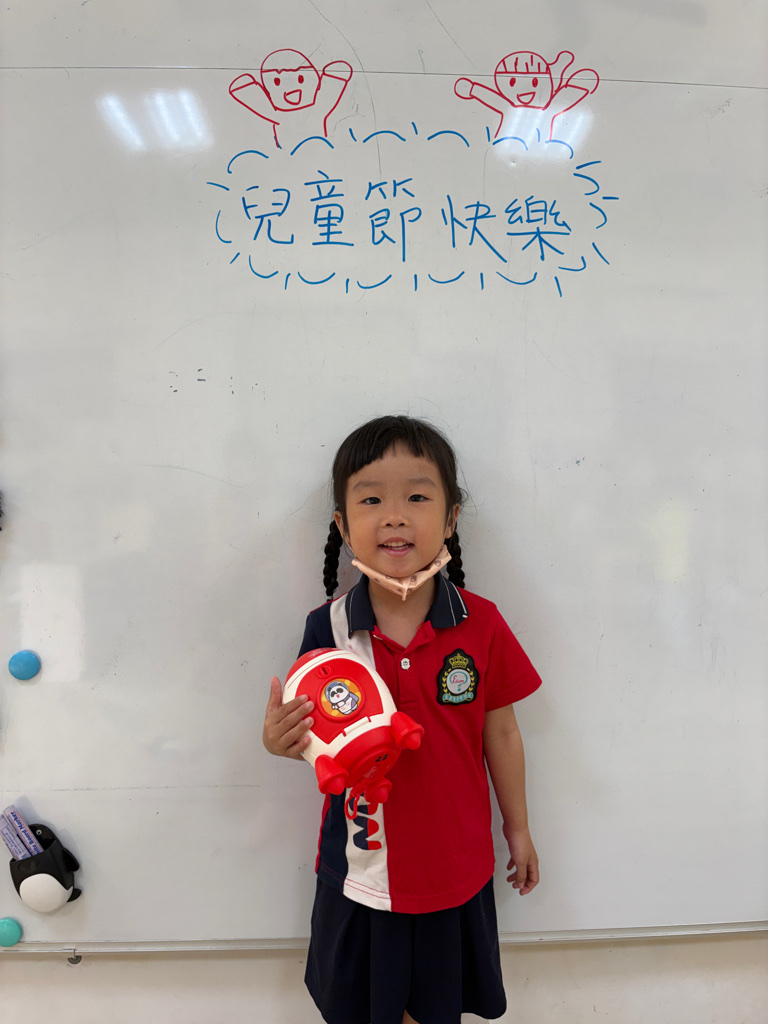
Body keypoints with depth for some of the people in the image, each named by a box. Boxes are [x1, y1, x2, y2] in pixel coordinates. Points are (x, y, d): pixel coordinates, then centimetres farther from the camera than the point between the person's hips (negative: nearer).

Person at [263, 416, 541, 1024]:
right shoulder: (327, 629, -16)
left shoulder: (480, 624, -15)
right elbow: (317, 733, -5)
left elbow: (500, 733, -4)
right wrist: (281, 740, -27)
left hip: (454, 867, 0)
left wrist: (518, 828, 6)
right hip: (360, 867, 1)